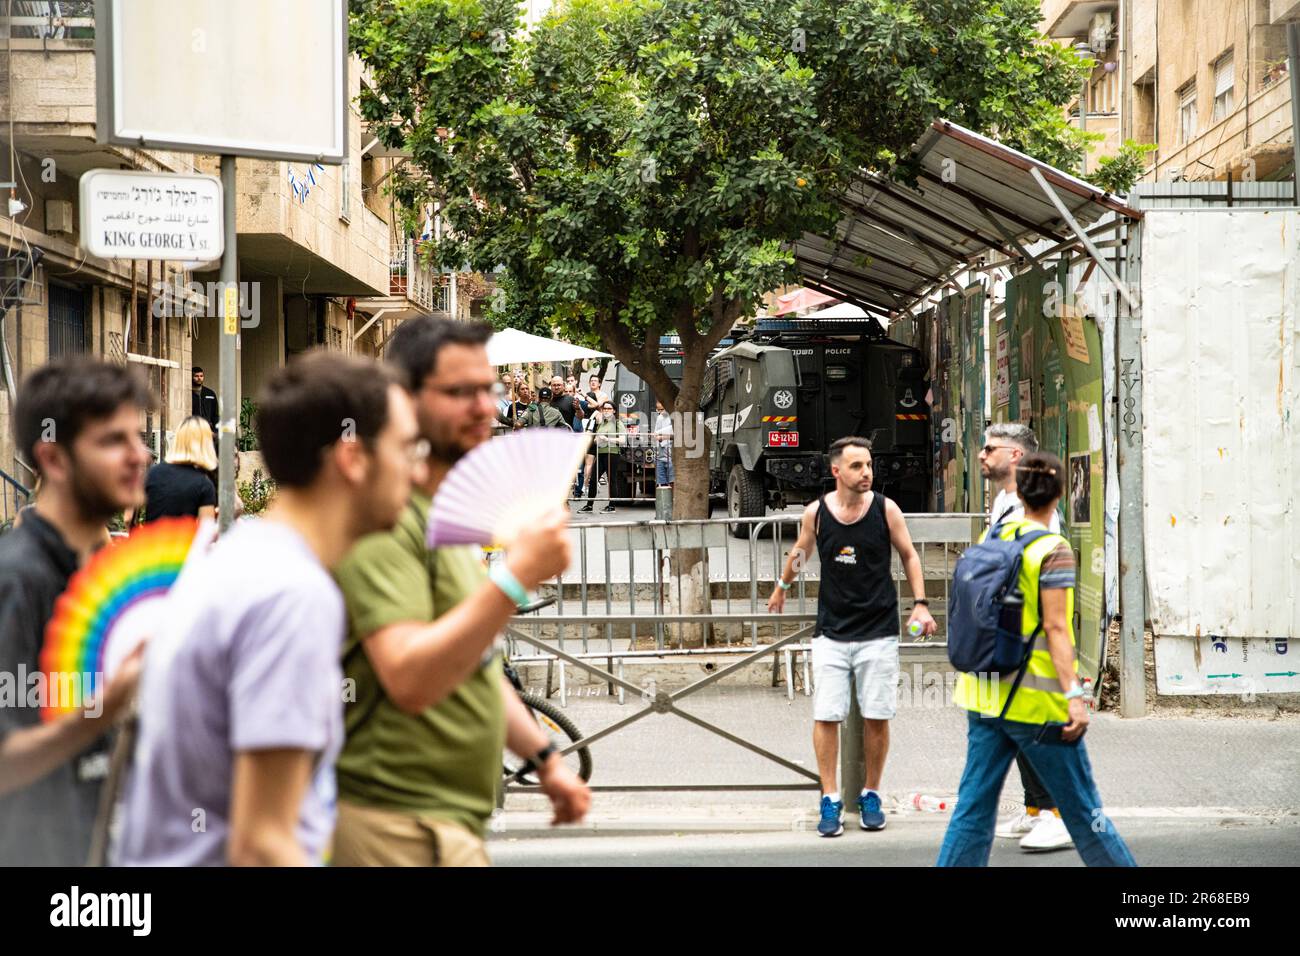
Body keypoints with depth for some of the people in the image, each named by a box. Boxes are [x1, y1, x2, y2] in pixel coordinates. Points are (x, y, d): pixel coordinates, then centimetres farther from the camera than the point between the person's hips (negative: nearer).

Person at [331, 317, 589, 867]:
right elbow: (409, 679, -28)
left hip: (447, 819, 10)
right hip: (403, 827, -10)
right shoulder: (384, 519, -17)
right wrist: (516, 576, -32)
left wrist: (544, 758, 19)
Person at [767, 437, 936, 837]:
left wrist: (920, 603, -2)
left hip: (879, 630, 0)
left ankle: (871, 795, 18)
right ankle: (830, 801, 3)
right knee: (825, 716, -5)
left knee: (877, 717, 2)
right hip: (832, 631, 0)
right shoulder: (816, 512, -4)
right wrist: (781, 587, 31)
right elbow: (800, 553, 17)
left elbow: (909, 555, 8)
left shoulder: (886, 509, -5)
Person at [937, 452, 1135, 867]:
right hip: (1036, 700, -6)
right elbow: (1055, 629, -17)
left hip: (985, 694, 6)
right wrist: (1074, 695, -19)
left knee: (975, 804, 6)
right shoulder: (1053, 550, -12)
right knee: (1080, 804, 6)